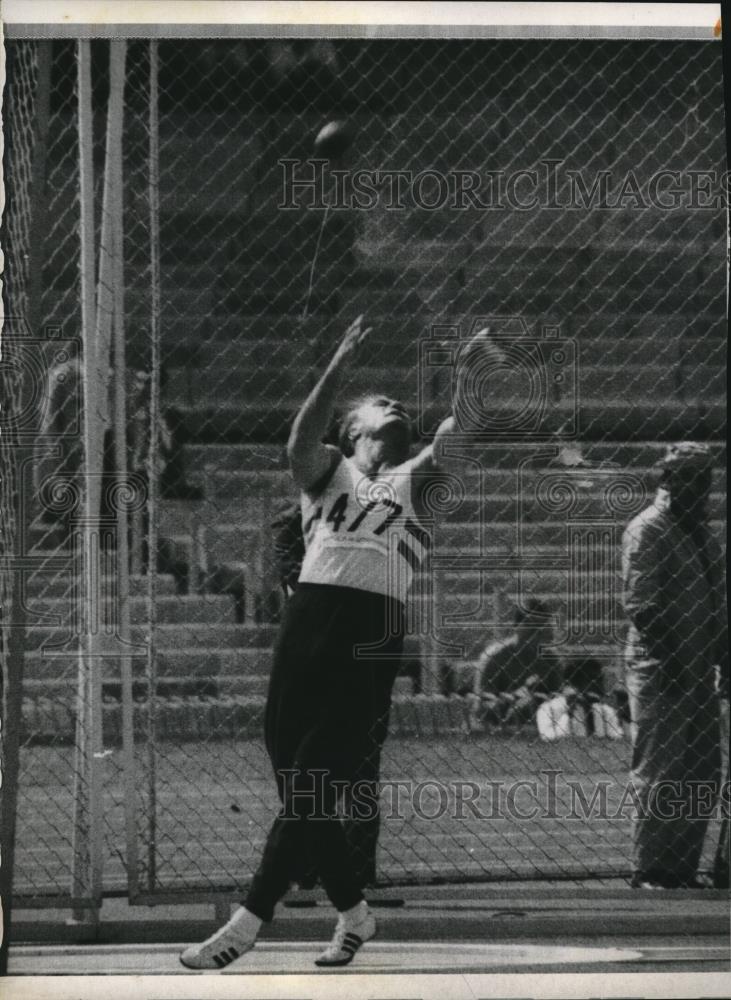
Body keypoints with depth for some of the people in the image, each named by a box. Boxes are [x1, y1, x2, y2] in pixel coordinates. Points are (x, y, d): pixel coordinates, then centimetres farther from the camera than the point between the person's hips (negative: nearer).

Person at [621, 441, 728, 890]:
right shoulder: (647, 530, -8)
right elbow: (642, 607, -15)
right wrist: (673, 662, -19)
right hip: (660, 672, -8)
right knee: (661, 776, -6)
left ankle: (683, 869, 14)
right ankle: (651, 870, -2)